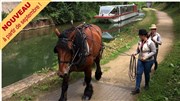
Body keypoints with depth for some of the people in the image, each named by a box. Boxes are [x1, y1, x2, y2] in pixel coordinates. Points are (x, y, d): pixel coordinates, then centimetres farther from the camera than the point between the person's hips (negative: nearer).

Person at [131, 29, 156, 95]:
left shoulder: (150, 43, -18)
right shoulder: (140, 42, 0)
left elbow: (154, 52, -17)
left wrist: (146, 57, -24)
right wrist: (135, 53, -8)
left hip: (148, 61, -5)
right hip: (140, 60, 5)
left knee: (146, 73, 12)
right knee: (138, 73, -1)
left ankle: (146, 85, 38)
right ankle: (137, 88, 2)